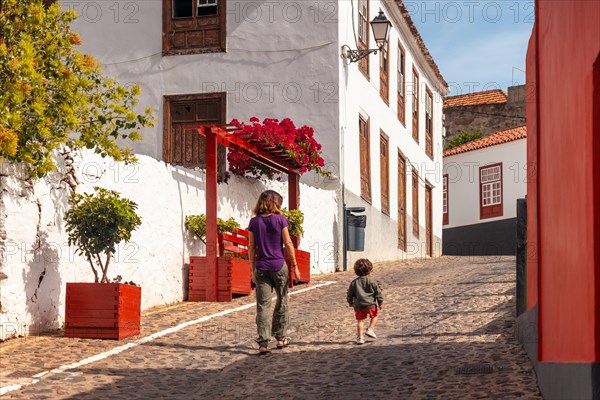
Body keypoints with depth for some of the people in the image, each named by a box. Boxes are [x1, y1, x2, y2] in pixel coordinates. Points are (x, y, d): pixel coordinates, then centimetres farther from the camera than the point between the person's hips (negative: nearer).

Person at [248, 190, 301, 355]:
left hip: (261, 267, 2)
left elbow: (251, 247, 3)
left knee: (263, 305, 0)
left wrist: (253, 269, 11)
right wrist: (294, 265, 3)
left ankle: (263, 342, -7)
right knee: (281, 302, 14)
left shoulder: (254, 222, 2)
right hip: (279, 266, -1)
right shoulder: (280, 219, -4)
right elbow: (288, 244, -5)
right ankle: (280, 338, 22)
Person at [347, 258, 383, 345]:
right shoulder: (371, 282, -3)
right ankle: (370, 329, 10)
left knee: (360, 320, 8)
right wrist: (380, 303, 6)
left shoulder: (354, 283, 5)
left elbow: (350, 294, 11)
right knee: (375, 315, 21)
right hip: (370, 305, -2)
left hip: (358, 306, 2)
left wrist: (350, 302, 28)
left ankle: (360, 337, 5)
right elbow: (378, 293, -2)